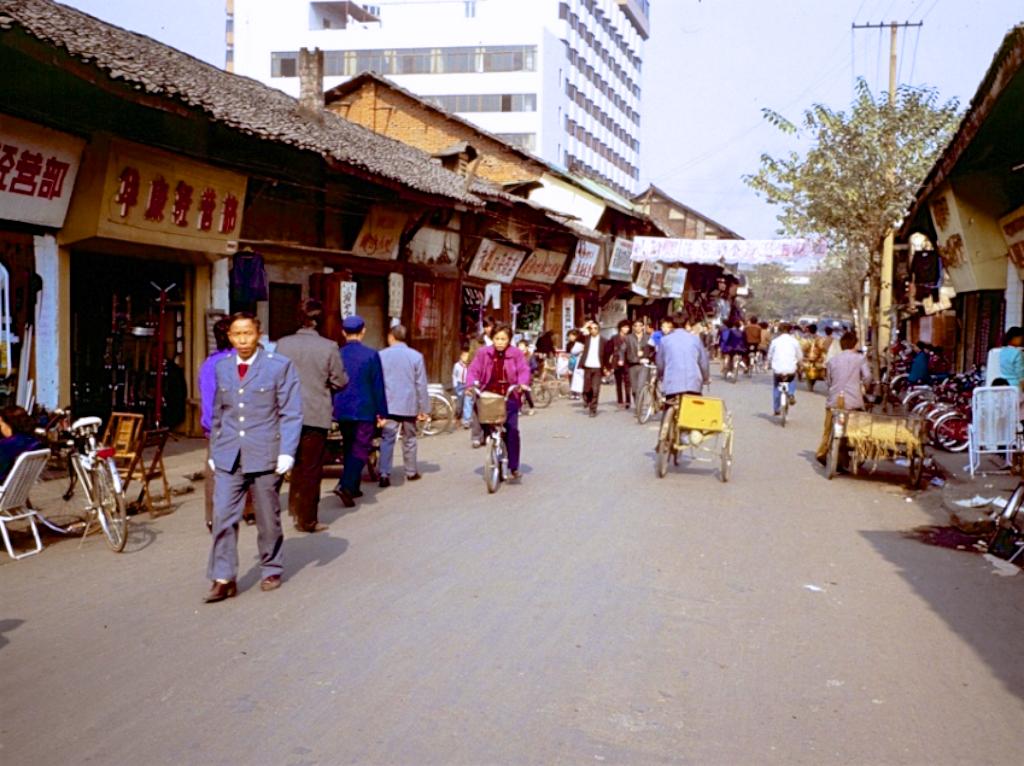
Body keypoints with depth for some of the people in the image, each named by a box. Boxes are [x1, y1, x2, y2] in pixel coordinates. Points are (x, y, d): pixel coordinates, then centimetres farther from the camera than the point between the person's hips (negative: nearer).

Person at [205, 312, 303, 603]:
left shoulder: (279, 366, -3)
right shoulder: (222, 367, 10)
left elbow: (291, 413, -6)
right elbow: (217, 413, 17)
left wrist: (287, 452, -14)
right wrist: (214, 452, 15)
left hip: (264, 455, -3)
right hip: (228, 456, 3)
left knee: (268, 519, 8)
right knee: (223, 517, -4)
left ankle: (271, 570, 26)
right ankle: (223, 579, 2)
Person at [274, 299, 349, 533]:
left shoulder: (283, 343, -5)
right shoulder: (328, 347, -12)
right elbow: (340, 381, -6)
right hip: (316, 415, -3)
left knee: (298, 464, 20)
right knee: (311, 468, 6)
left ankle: (296, 511, 25)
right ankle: (307, 520, 11)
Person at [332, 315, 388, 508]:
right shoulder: (371, 355, -9)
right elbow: (378, 386, -6)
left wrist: (331, 408, 17)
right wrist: (382, 412, 0)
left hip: (342, 411, 4)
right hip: (364, 411, -4)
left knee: (348, 449, 17)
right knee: (360, 450, -2)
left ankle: (352, 487, 23)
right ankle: (345, 486, -19)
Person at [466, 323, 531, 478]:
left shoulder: (516, 354, 2)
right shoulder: (483, 353, 5)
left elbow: (524, 371, -4)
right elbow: (474, 370, 3)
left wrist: (522, 384, -24)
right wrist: (473, 383, -15)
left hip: (509, 397, -1)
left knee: (512, 430, -11)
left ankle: (514, 467, -1)